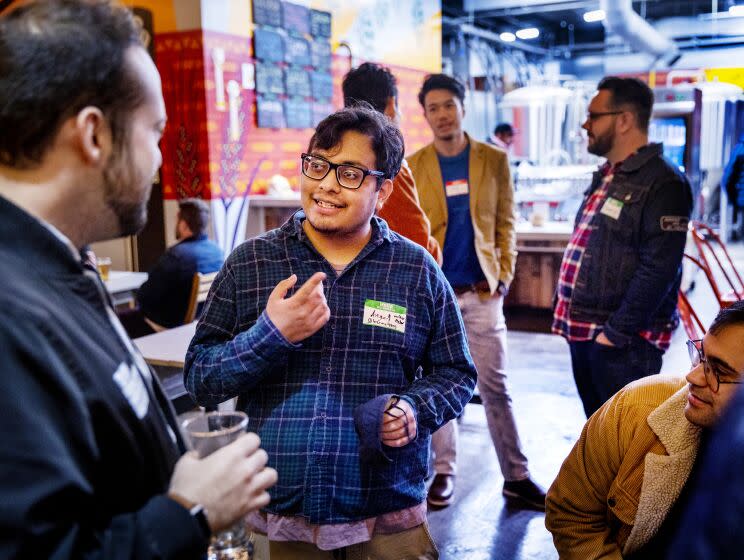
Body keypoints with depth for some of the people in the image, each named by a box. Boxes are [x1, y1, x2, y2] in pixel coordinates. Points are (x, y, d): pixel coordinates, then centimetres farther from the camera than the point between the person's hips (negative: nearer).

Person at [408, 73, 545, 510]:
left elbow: (506, 222, 5)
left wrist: (504, 274, -3)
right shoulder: (413, 167, 1)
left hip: (482, 291, 0)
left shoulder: (494, 160, 3)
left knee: (495, 386, 5)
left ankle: (517, 476, 15)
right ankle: (445, 471, 23)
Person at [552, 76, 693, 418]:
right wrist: (568, 313, 15)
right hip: (584, 332, 9)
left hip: (624, 342, -9)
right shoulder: (606, 176, 15)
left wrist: (616, 333, -21)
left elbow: (658, 270, -22)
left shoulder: (662, 183, -15)